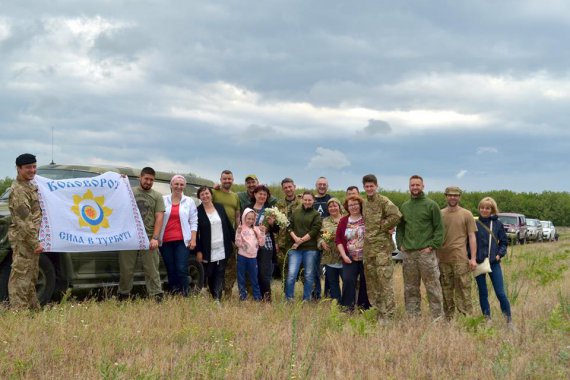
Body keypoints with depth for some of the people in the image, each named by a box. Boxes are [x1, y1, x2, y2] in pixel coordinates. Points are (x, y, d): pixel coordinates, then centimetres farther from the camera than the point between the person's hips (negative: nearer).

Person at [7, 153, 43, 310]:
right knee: (21, 278, -8)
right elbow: (24, 221, -22)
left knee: (31, 276, 17)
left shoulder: (30, 186, 14)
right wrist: (36, 243, -24)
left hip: (32, 239, 10)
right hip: (23, 239, -10)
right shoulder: (18, 191, -17)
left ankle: (34, 308, 27)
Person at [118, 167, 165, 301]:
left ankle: (157, 297, -2)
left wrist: (155, 238, -7)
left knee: (152, 270, -2)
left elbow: (159, 217, 1)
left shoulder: (157, 196, 8)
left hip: (149, 239, -1)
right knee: (126, 270, 7)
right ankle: (123, 297, 16)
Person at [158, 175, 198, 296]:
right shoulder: (163, 200, 7)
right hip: (166, 241, 1)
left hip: (183, 241, -1)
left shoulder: (189, 201, 9)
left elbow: (193, 222, 7)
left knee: (181, 270, -11)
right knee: (171, 271, 5)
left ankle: (185, 295, -5)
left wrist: (193, 239, -3)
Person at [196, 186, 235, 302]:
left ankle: (217, 299, -8)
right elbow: (195, 233, -6)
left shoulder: (220, 207, 8)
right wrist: (198, 251, -10)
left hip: (223, 250, 3)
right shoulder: (198, 211, -4)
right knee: (209, 276, 5)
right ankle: (215, 298, 16)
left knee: (220, 275, -4)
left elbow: (229, 226, 12)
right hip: (208, 252, -3)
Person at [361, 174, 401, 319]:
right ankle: (378, 310, 18)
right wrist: (366, 233, 13)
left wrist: (382, 227, -12)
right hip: (368, 246, 8)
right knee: (371, 279, 10)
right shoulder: (364, 203, 16)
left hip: (382, 245, -8)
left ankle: (388, 314, -8)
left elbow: (396, 216, -20)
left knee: (385, 279, -10)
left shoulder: (383, 201, -7)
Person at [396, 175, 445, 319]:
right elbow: (400, 228, 20)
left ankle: (438, 316, 0)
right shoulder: (404, 206, 14)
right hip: (408, 253, 5)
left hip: (426, 252, -5)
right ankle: (413, 315, 16)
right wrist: (400, 245, 6)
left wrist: (432, 246, -12)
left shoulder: (431, 205, -1)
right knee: (410, 288, 9)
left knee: (432, 286, -5)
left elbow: (440, 228, -4)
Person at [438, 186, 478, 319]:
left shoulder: (466, 214, 3)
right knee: (446, 290, 8)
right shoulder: (440, 214, 10)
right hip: (443, 258, 3)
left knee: (463, 289, -6)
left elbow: (472, 236, 1)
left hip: (460, 258, -3)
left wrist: (473, 258, -6)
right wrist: (435, 255, 12)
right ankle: (448, 319, 16)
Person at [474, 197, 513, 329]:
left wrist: (500, 254, -5)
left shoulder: (497, 224, 4)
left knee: (500, 293, -4)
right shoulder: (475, 223, 0)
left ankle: (509, 320, 6)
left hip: (494, 263, 0)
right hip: (479, 263, 0)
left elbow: (504, 241, 10)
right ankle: (487, 319, 16)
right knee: (483, 293, 7)